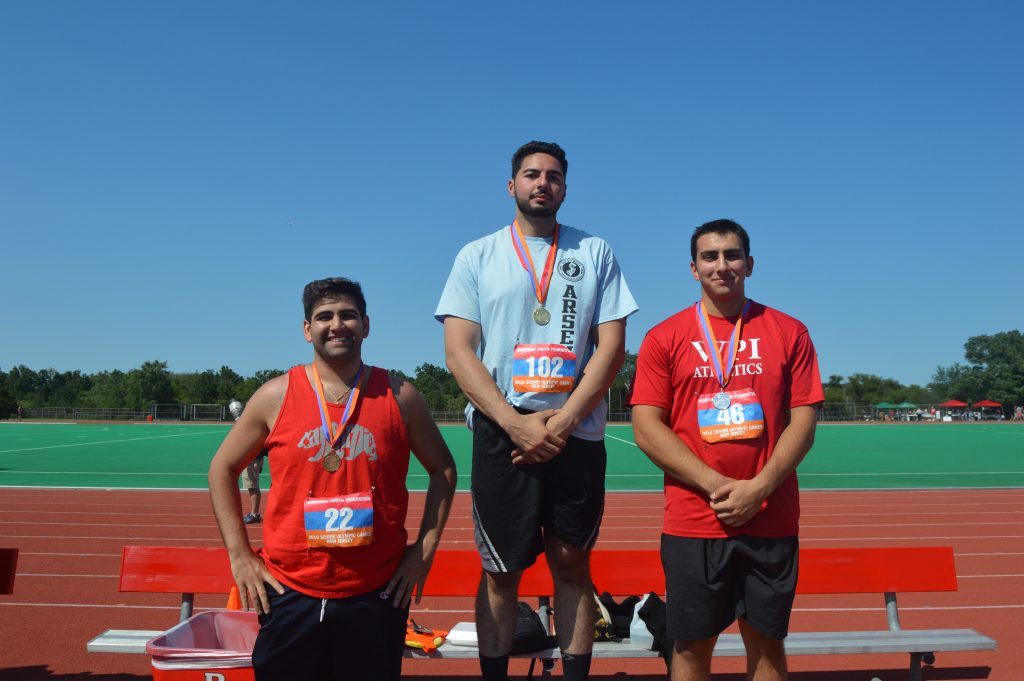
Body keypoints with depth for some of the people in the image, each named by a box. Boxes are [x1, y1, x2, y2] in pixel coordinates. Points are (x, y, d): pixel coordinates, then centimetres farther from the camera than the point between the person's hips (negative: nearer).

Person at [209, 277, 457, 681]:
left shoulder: (399, 396, -1)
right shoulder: (275, 396, -2)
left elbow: (442, 469, 10)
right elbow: (222, 469, 8)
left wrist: (425, 548, 3)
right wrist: (240, 555, 3)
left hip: (377, 595, 0)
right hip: (289, 595, 0)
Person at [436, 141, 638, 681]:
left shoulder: (595, 252, 9)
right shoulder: (477, 256, 7)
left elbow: (612, 346, 2)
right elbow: (458, 352, -1)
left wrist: (563, 421, -10)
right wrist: (515, 422, -13)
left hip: (577, 434, 1)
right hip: (500, 434, -1)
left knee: (572, 564, 9)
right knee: (500, 570, 6)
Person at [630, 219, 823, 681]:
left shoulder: (788, 333, 6)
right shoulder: (664, 338, 2)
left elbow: (804, 421, 1)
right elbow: (646, 429, -4)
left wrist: (759, 488, -12)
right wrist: (716, 485, -13)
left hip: (771, 519, 1)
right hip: (691, 524, -1)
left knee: (766, 641, 12)